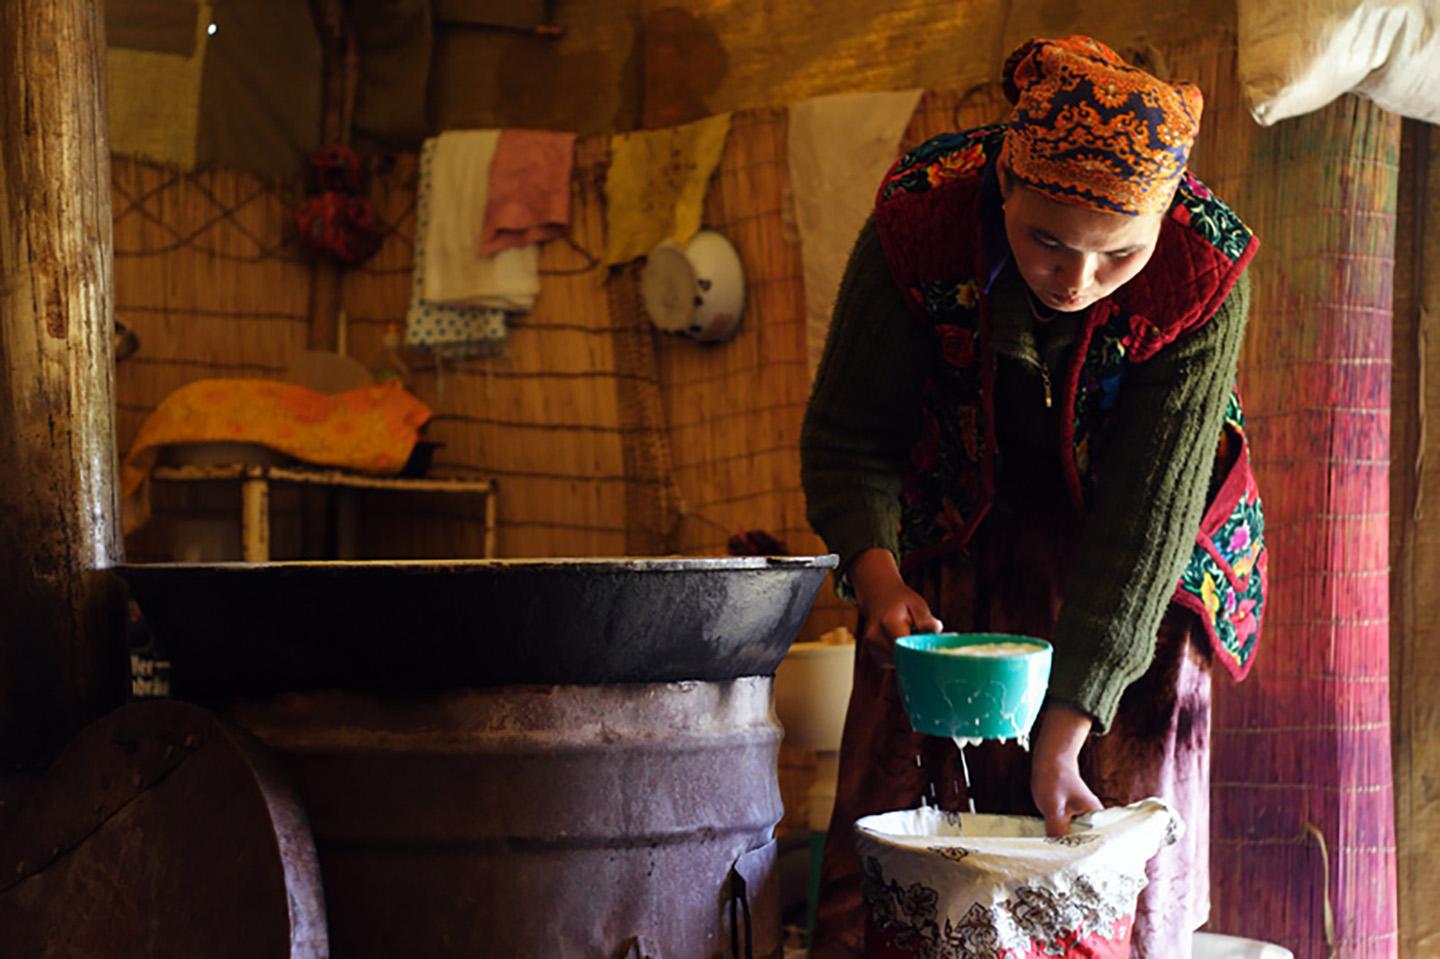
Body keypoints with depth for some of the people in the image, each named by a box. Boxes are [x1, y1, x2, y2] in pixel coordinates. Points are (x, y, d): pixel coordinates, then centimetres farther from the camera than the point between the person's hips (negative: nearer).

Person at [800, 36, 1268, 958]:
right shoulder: (919, 220, -24)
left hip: (1128, 575, 0)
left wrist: (1065, 731, -27)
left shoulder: (1205, 277, -26)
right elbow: (848, 438, -13)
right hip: (952, 547, 1)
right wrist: (877, 574, -32)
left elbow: (1145, 513, -25)